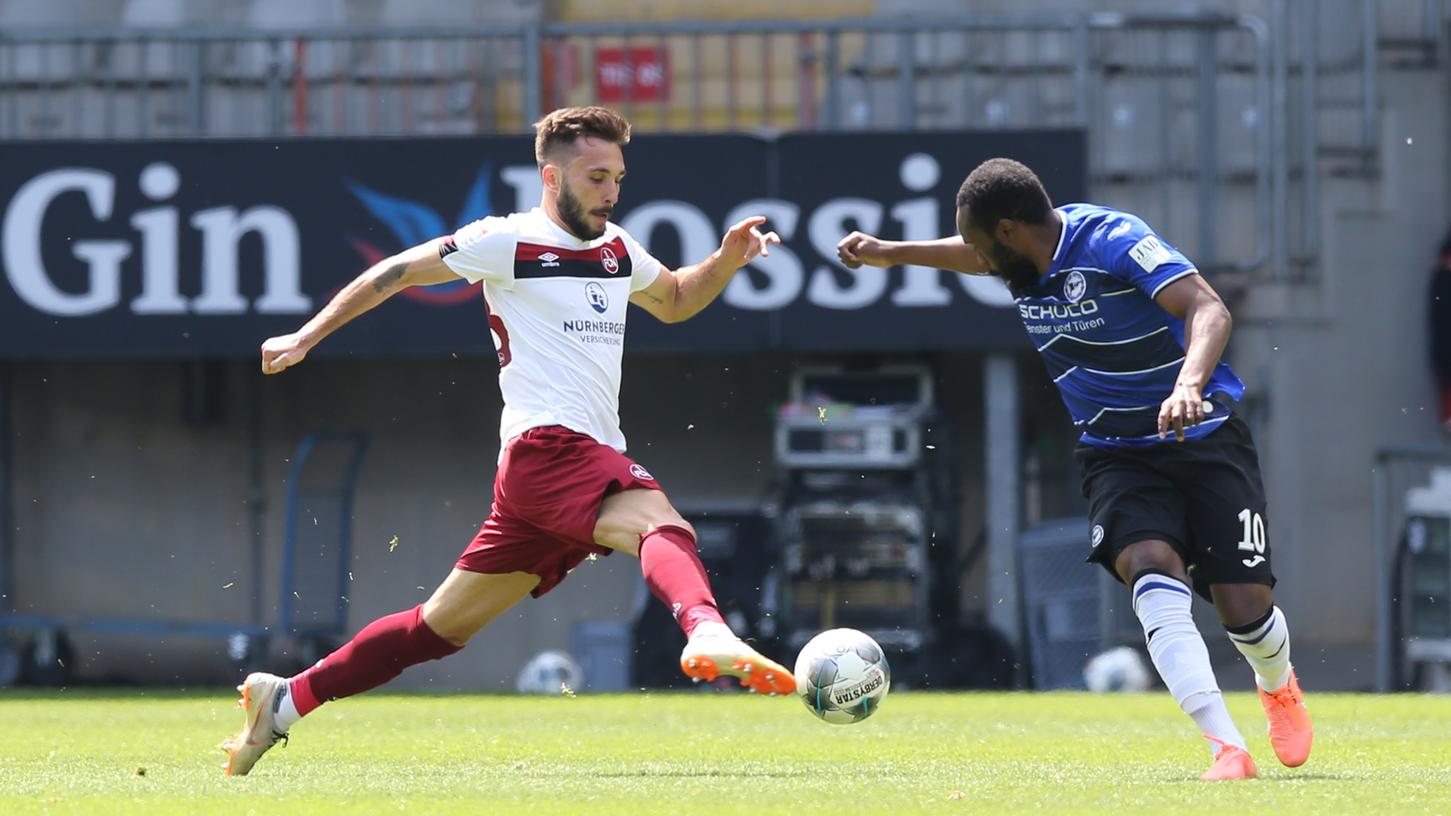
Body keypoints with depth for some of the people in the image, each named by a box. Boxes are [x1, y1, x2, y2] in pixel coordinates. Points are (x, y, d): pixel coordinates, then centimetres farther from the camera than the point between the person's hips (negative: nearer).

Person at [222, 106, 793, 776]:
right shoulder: (508, 242, -1)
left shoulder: (617, 250, 20)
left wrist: (728, 259, 19)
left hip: (594, 461, 8)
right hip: (547, 447, -8)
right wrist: (307, 337, 7)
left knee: (443, 624, 13)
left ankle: (284, 701, 22)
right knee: (663, 525, -35)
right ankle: (708, 637, -66)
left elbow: (674, 302, 38)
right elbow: (397, 272, 8)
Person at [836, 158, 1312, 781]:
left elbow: (1208, 309, -32)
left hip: (1205, 439, -5)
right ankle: (1227, 748, -36)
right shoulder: (1020, 263, 2)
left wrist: (1188, 385, -49)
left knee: (1245, 608, -10)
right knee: (1151, 565, -27)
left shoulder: (1111, 239, -20)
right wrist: (891, 253, 38)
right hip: (1117, 454, 5)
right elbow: (975, 253, 30)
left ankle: (1277, 686, 31)